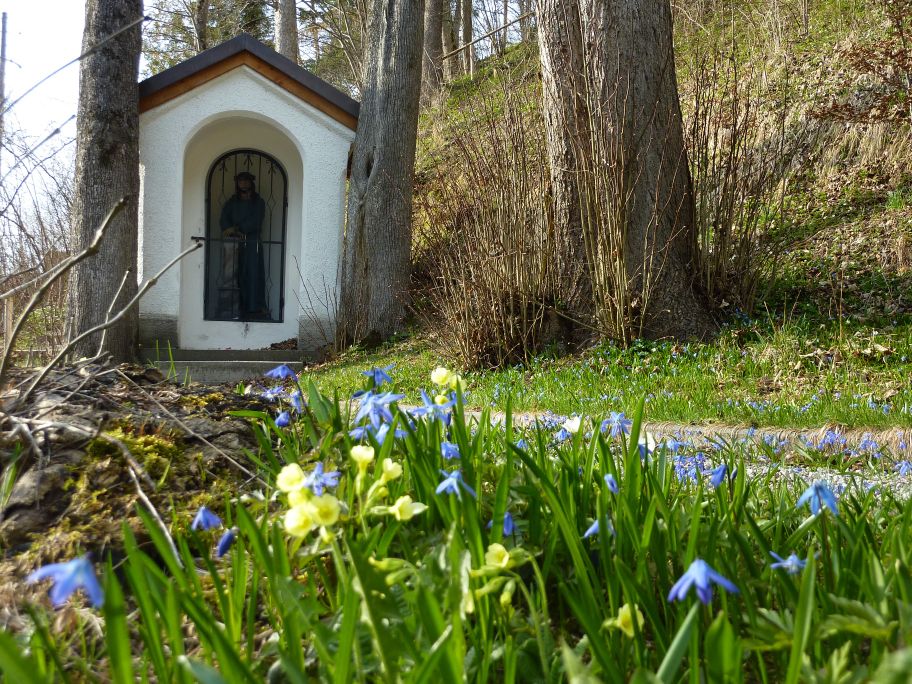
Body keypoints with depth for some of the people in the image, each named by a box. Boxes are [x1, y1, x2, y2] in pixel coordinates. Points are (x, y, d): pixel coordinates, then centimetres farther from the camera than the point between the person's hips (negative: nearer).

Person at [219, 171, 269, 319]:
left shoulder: (258, 202, 8)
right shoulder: (232, 201, 16)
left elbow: (255, 223, -4)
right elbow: (224, 219, 3)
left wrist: (235, 229, -8)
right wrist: (235, 233, -14)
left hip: (252, 242, -2)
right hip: (235, 242, 2)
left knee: (253, 274, -10)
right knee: (237, 276, -6)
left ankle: (255, 309, -12)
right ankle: (238, 309, -7)